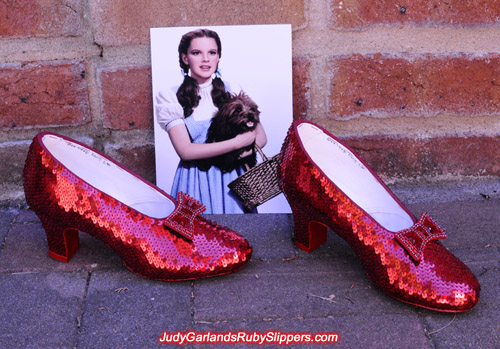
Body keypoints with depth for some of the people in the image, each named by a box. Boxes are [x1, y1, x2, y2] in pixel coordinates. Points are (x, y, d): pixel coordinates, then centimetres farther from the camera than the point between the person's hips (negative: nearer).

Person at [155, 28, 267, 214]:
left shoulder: (232, 92, 6)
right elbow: (185, 150, -11)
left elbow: (261, 136, 6)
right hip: (195, 182, -2)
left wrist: (248, 148, -17)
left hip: (232, 178, 2)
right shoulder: (171, 98, -2)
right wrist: (237, 143, -14)